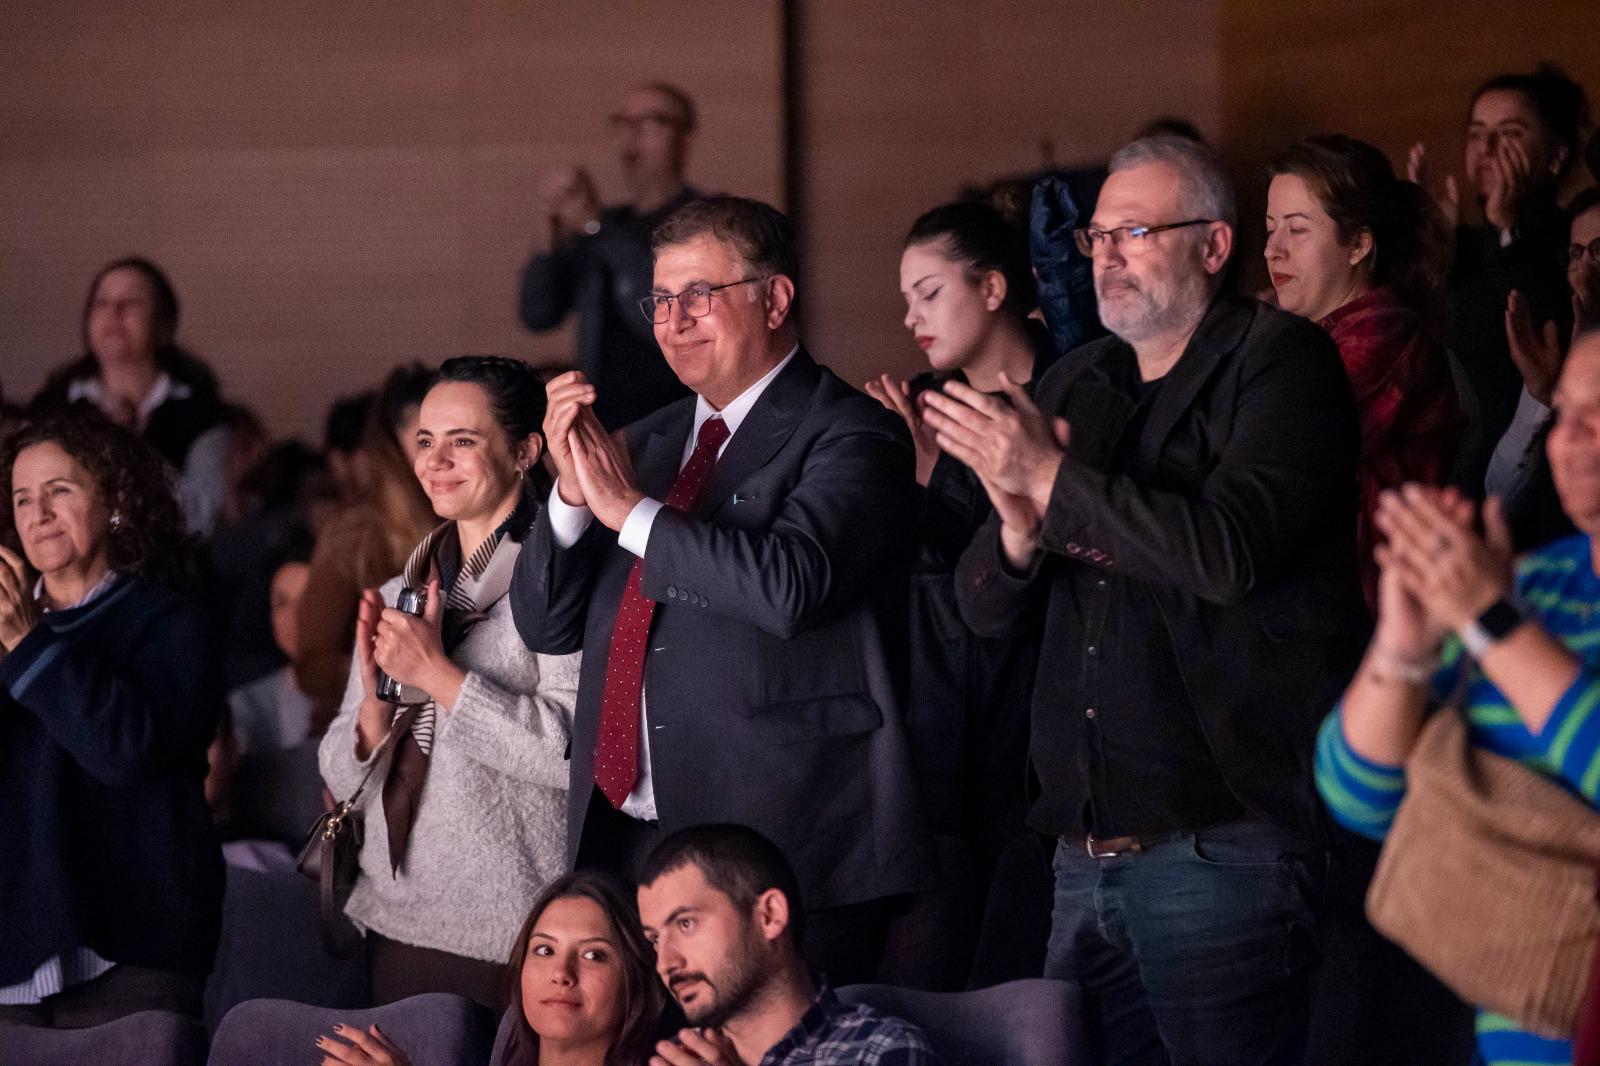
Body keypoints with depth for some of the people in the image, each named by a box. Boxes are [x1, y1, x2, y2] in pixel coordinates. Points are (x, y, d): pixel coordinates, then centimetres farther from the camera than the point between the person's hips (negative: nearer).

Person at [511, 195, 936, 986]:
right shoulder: (647, 442, 19)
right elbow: (545, 625, 17)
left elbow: (790, 583, -22)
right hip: (623, 840, 6)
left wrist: (630, 510, -12)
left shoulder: (849, 437, -3)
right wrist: (573, 487, -1)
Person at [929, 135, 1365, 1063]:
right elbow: (986, 608, 15)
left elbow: (1230, 551, -20)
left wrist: (1052, 479, -14)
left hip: (1224, 839, -7)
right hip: (1087, 848, 7)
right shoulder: (1076, 387, 16)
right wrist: (1021, 529, -7)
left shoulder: (1281, 362, -3)